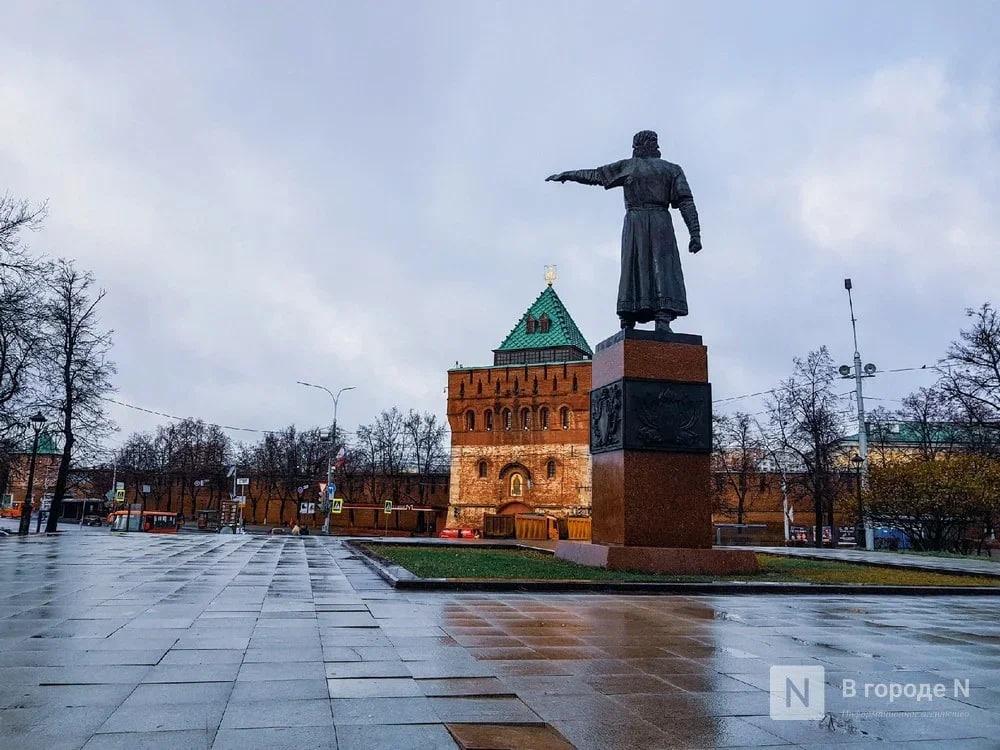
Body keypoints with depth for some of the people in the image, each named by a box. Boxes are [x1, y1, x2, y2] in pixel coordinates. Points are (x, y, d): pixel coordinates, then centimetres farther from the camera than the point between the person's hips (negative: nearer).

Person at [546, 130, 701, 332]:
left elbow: (594, 175, 18)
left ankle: (627, 321, -5)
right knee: (663, 269, -8)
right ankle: (663, 319, -23)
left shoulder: (627, 166, 12)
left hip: (634, 223, 1)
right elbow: (686, 202, 2)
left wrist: (566, 175, 31)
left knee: (632, 270, 2)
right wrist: (695, 233, -3)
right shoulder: (672, 169, 12)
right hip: (661, 223, -1)